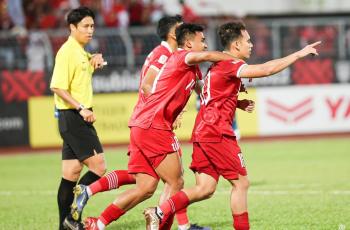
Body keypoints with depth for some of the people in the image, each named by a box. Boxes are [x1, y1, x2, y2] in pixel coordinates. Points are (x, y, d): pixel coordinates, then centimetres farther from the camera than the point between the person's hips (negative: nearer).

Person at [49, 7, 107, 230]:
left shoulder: (81, 52, 16)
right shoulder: (68, 52, -13)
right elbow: (58, 87, -20)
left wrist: (94, 62, 15)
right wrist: (81, 108, -26)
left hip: (78, 118, 9)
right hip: (72, 117, -9)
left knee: (71, 173, 8)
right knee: (98, 166, -13)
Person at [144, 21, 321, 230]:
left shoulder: (220, 65, 20)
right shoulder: (230, 65, -11)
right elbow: (267, 69, -22)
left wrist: (239, 103, 14)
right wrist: (299, 54, -15)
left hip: (203, 132, 10)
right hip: (217, 132, -10)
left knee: (205, 189, 4)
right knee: (241, 183, -1)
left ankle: (160, 213, -6)